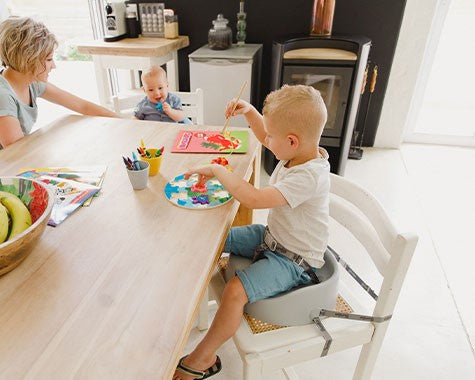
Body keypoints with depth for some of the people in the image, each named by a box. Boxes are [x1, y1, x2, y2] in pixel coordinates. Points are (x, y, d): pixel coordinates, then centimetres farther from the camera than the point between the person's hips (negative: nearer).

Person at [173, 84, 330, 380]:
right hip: (272, 235, 9)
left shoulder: (309, 176, -33)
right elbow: (264, 137, 15)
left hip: (294, 260, -9)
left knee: (236, 291, -25)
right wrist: (250, 111, 0)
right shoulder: (303, 151, -5)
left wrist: (218, 171, -28)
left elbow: (254, 199, -40)